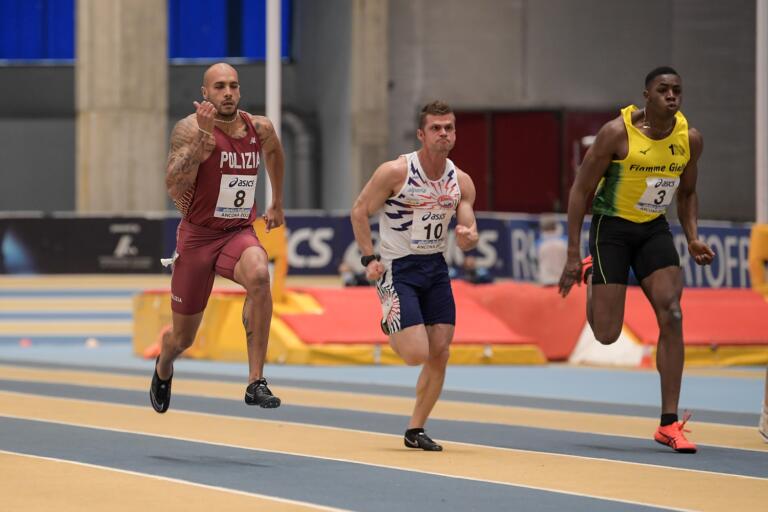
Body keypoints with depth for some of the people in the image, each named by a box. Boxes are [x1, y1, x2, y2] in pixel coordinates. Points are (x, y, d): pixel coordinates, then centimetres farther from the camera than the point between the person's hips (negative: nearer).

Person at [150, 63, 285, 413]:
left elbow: (273, 151, 26)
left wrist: (277, 204, 31)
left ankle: (256, 382, -31)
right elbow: (173, 185, -29)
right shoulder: (190, 128, -15)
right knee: (183, 337, 11)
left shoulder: (260, 128, 0)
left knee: (259, 276, -35)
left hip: (240, 233, 2)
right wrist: (203, 137, -39)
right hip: (197, 236, -2)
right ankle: (163, 369, 52)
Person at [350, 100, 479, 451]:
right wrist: (369, 258, -12)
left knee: (439, 354, 1)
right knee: (417, 354, -14)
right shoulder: (395, 172, -15)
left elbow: (467, 240, 3)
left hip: (435, 267, 5)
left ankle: (415, 430, 15)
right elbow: (360, 211, -5)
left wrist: (468, 236, -21)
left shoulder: (461, 181, -1)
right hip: (397, 267, -5)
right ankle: (390, 330, 22)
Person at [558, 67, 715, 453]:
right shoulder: (617, 133, -20)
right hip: (612, 227, -4)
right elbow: (581, 190, -13)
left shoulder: (690, 139, -5)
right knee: (606, 334, -4)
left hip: (654, 229, 4)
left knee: (671, 316, -13)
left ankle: (669, 424, -7)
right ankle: (592, 276, 34)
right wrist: (572, 256, -15)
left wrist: (692, 238, -3)